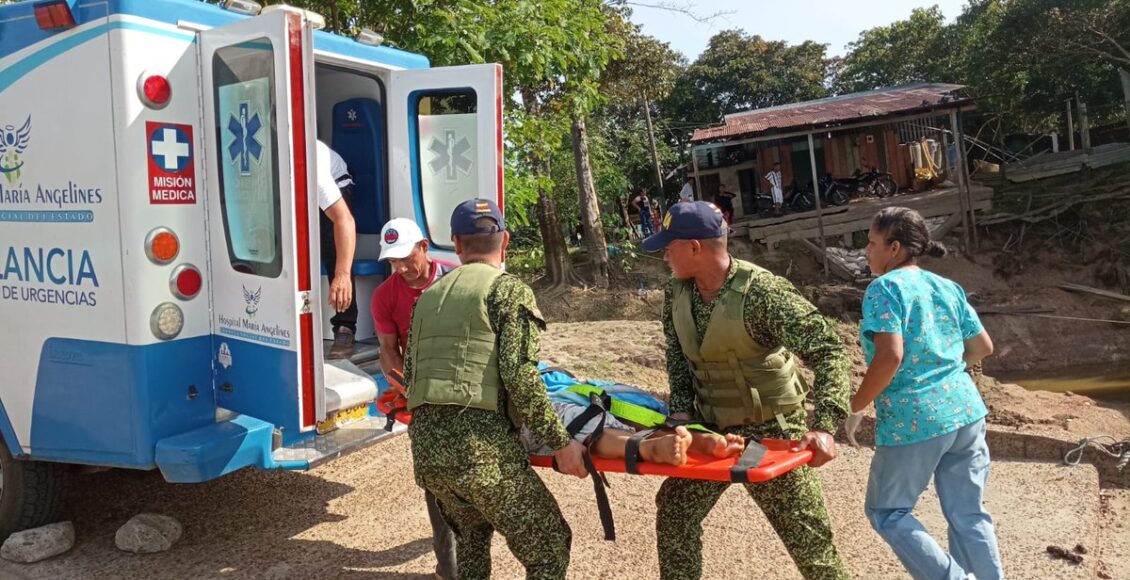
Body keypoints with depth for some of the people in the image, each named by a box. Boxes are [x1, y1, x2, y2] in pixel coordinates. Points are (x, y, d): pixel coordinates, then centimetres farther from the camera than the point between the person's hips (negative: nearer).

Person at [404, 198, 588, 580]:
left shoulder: (428, 297, 19)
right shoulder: (509, 290, 0)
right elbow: (519, 374, -12)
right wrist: (560, 442, -7)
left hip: (425, 445, 7)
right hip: (481, 445, -7)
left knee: (471, 534, 30)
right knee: (549, 546, 7)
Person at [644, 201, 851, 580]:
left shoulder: (761, 292, -25)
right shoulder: (677, 293, -4)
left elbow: (830, 350, -26)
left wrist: (824, 425, -37)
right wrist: (681, 408, -4)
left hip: (770, 430, -6)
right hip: (711, 428, 6)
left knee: (806, 535, 2)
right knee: (675, 509, 12)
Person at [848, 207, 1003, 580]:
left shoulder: (885, 287, -10)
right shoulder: (948, 287, 11)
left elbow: (890, 356, -21)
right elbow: (983, 347, 17)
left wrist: (855, 408, -11)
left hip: (913, 422, -7)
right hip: (966, 412, 7)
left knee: (887, 512, 11)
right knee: (968, 515, 17)